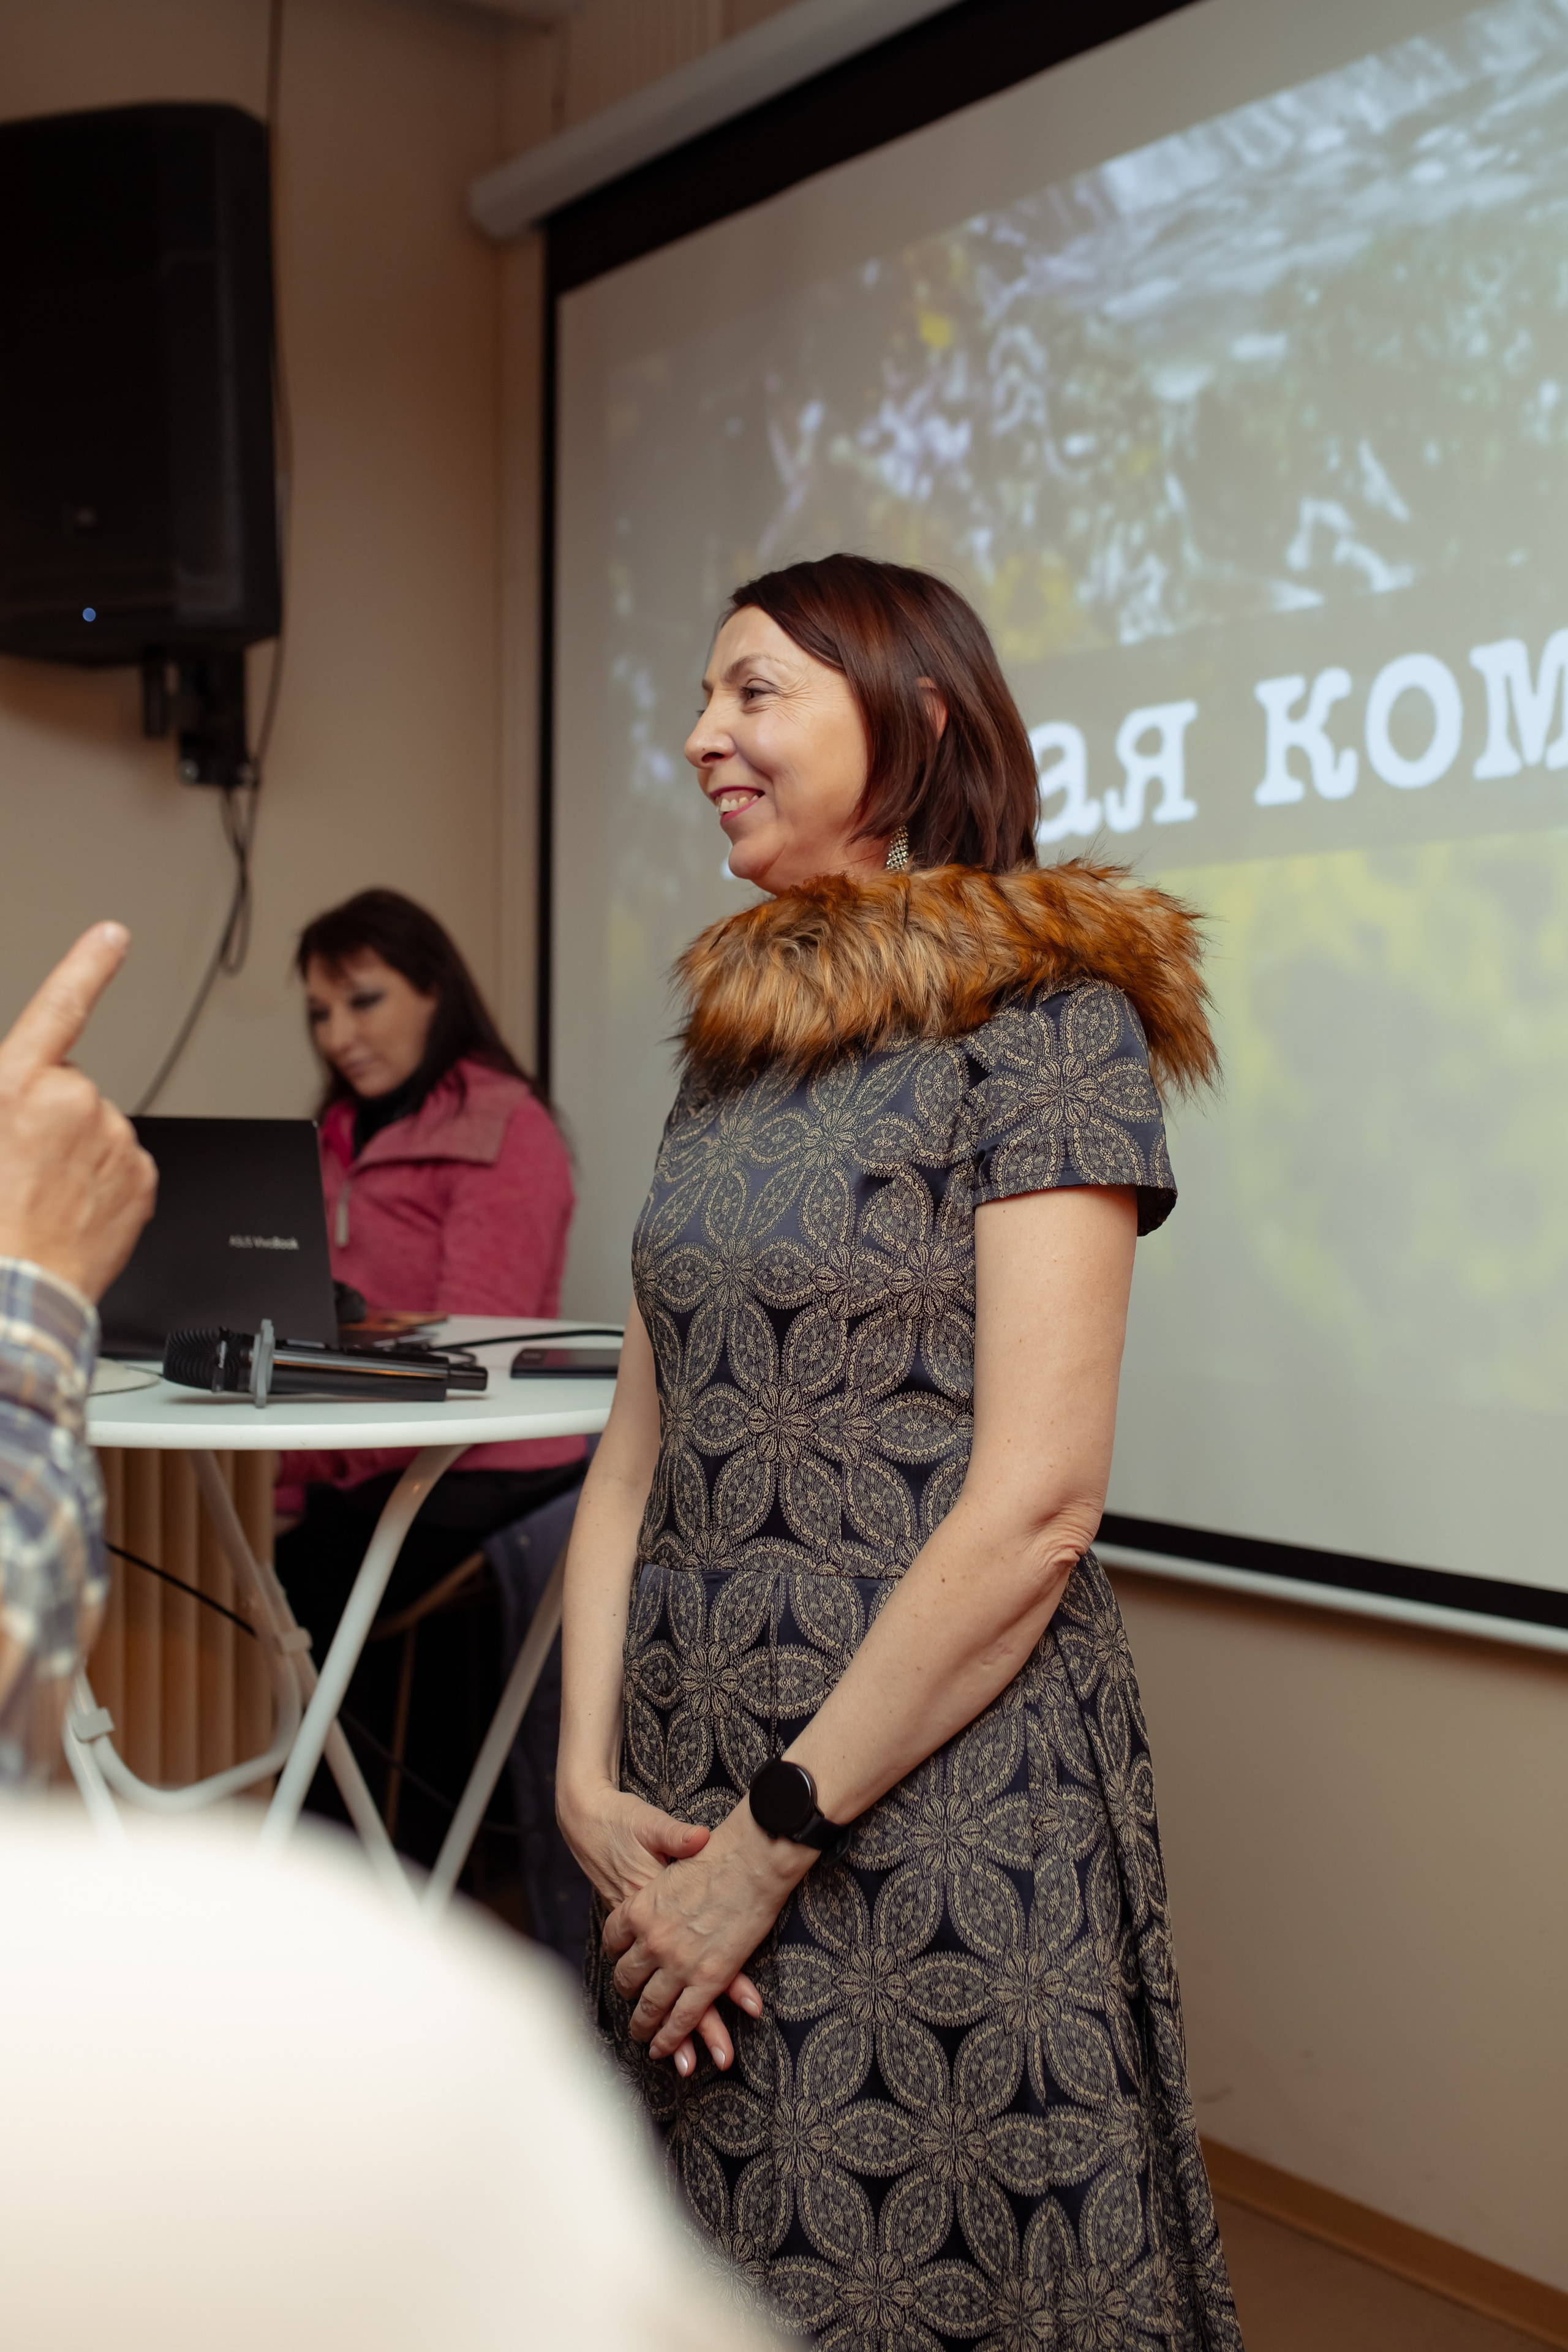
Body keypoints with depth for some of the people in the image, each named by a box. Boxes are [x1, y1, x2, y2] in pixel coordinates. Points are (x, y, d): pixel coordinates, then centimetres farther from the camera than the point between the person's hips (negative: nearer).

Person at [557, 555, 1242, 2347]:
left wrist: (772, 1843, -14)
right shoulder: (736, 1041, 11)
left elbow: (1035, 1509, -17)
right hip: (686, 1795, 7)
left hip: (938, 1791, -6)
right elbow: (639, 1448, 8)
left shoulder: (1042, 1016, -10)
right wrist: (593, 1779, -3)